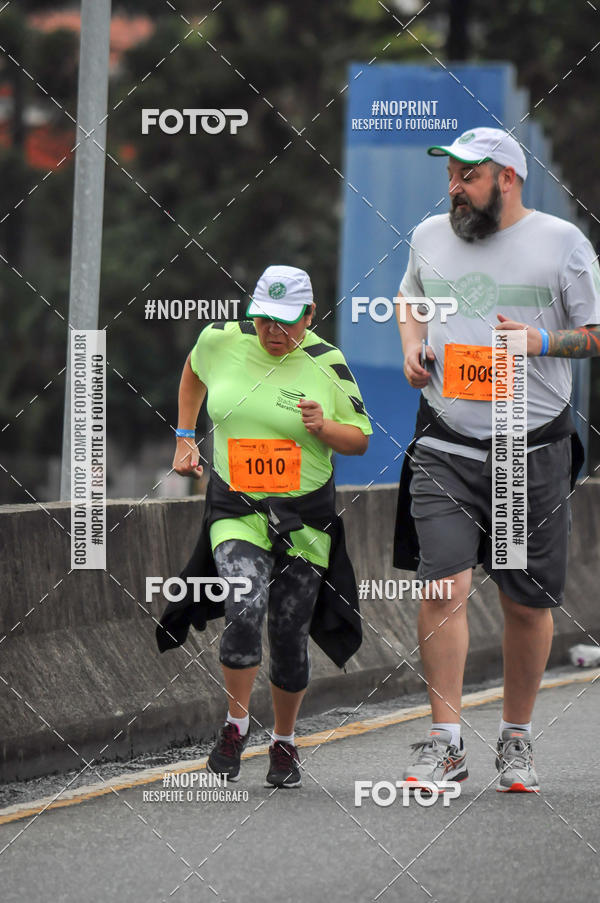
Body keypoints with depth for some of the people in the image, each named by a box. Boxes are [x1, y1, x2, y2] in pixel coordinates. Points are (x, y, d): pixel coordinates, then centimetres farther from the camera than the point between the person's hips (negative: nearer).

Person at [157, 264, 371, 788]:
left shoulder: (326, 364, -6)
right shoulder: (222, 341, -2)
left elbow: (360, 439, 2)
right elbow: (194, 372, 22)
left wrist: (323, 427, -18)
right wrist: (185, 438, 18)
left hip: (304, 514, 0)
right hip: (235, 507, 0)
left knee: (290, 637, 5)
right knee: (245, 610, -23)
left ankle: (285, 743, 26)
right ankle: (236, 725, -3)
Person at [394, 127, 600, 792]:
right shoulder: (430, 237, 9)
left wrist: (543, 341, -14)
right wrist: (411, 343, 9)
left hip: (535, 445, -1)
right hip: (446, 444, 1)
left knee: (527, 604, 6)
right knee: (444, 586, -13)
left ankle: (516, 738, 23)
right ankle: (445, 742, -8)